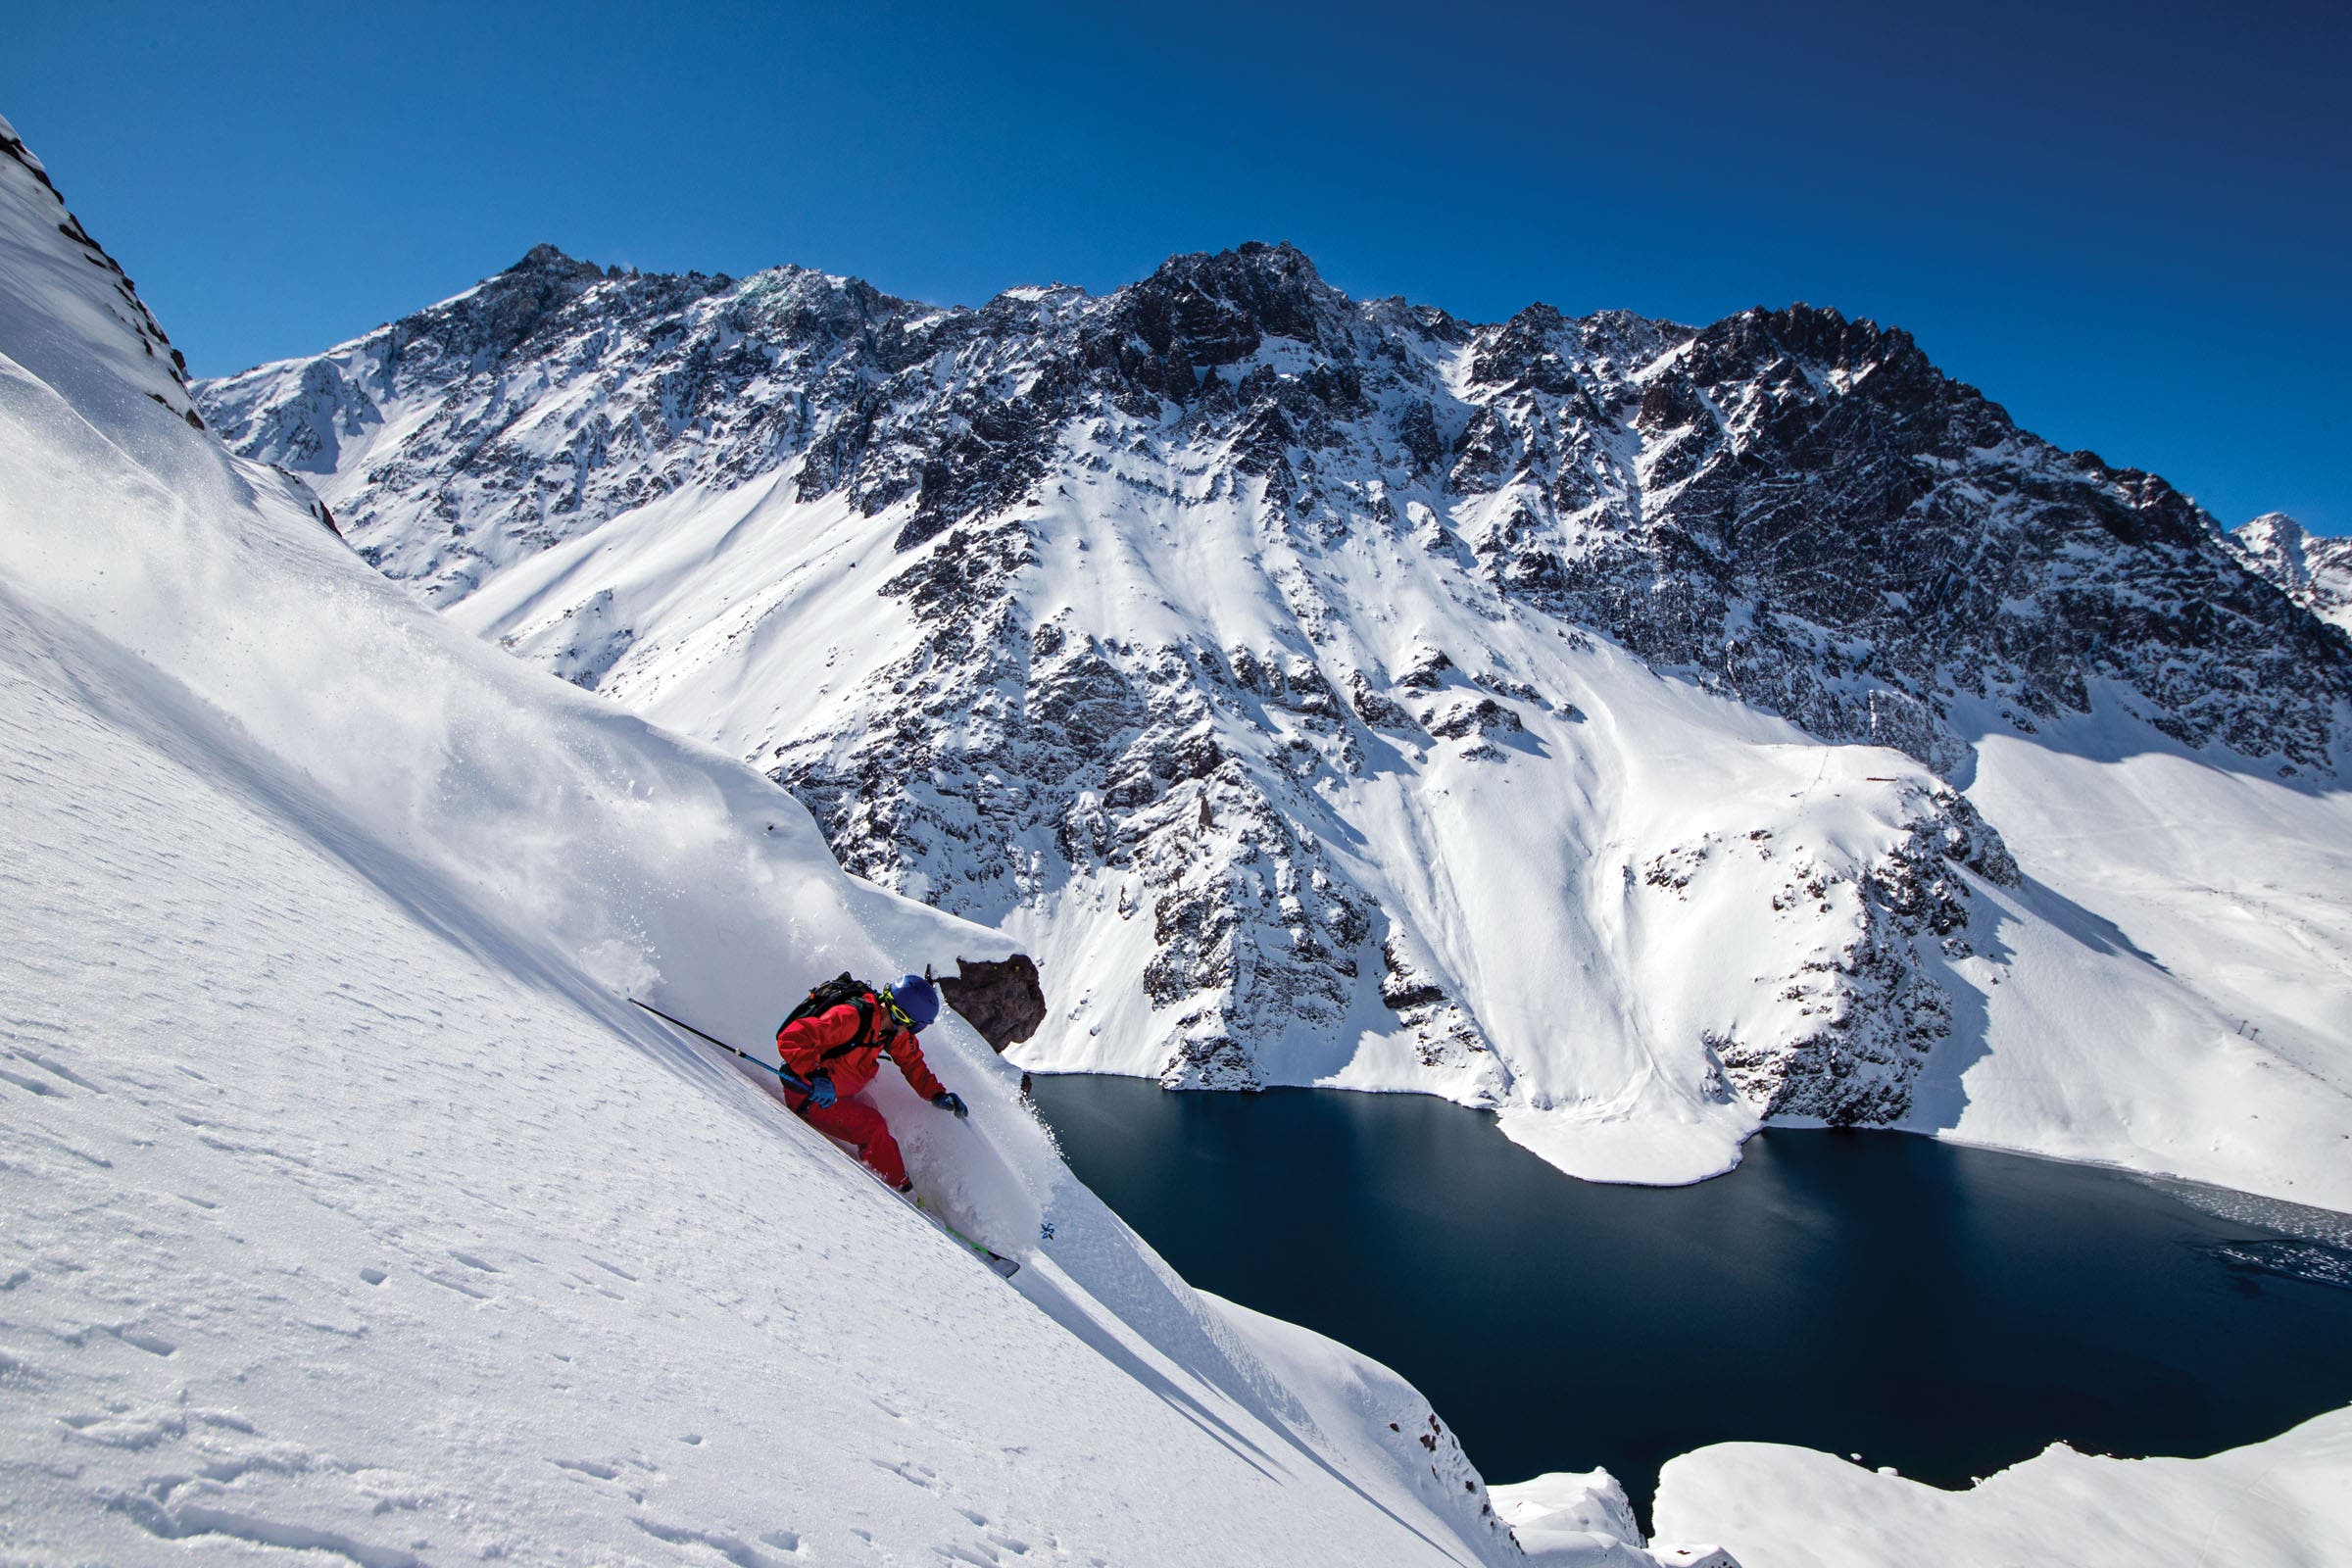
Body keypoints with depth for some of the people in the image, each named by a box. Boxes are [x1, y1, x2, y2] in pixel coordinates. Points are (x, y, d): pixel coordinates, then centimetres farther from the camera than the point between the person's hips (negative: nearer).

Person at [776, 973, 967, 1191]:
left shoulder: (895, 1028, -5)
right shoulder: (850, 1018, -30)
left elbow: (912, 1062, 11)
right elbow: (790, 1039, -32)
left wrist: (938, 1095, 0)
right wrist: (816, 1076, -42)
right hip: (808, 1096, -8)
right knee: (873, 1127, -17)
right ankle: (900, 1189, -5)